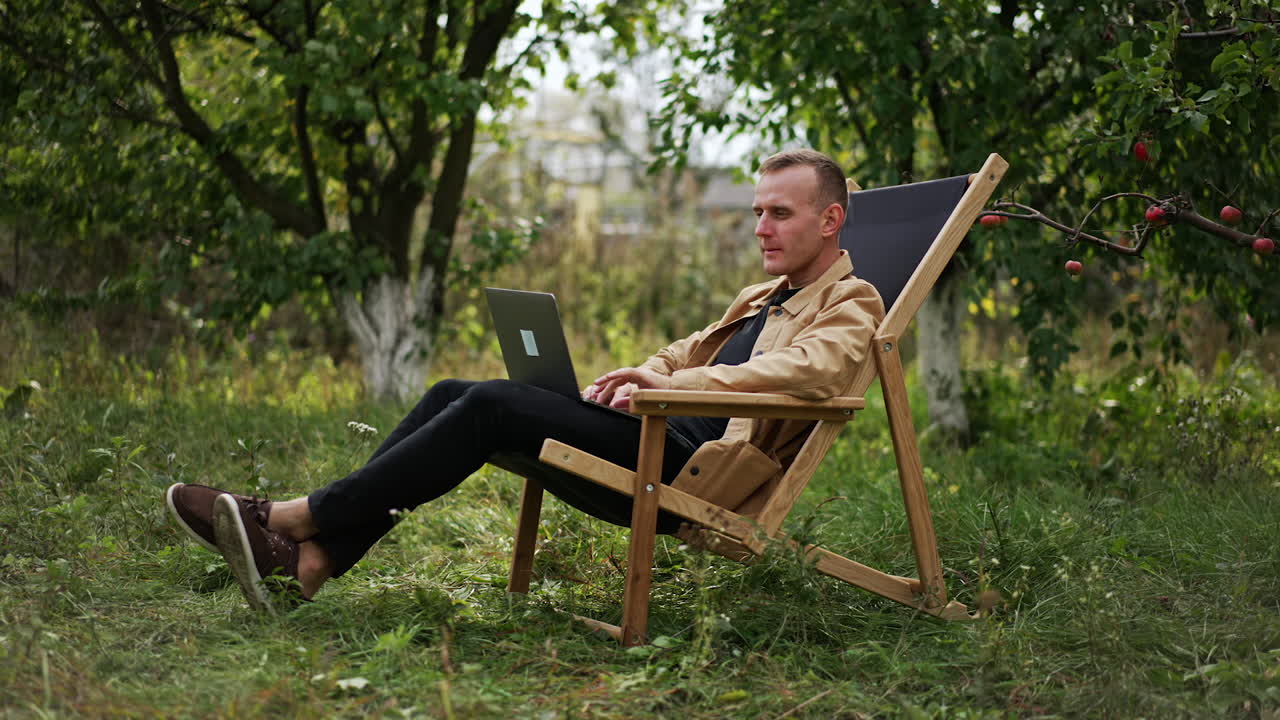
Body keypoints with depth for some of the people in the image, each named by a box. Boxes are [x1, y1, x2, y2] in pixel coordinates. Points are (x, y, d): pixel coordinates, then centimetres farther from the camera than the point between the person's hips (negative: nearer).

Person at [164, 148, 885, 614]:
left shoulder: (850, 304, 2)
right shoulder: (761, 298, 31)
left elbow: (810, 369, -19)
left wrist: (672, 381, -23)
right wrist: (640, 377, 5)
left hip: (690, 471, -9)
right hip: (651, 440, 9)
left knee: (492, 404, -24)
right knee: (452, 395, -7)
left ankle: (298, 517, -21)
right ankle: (309, 561, -17)